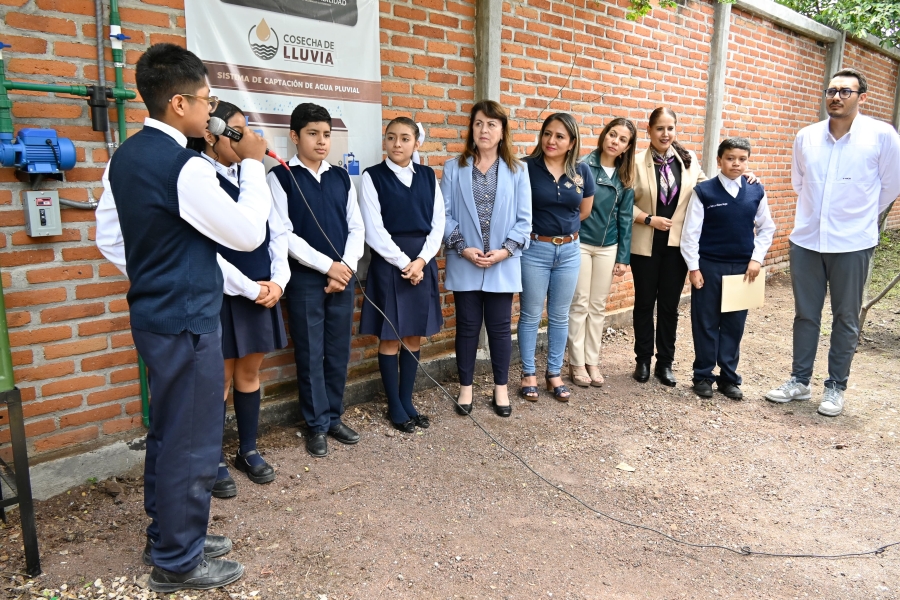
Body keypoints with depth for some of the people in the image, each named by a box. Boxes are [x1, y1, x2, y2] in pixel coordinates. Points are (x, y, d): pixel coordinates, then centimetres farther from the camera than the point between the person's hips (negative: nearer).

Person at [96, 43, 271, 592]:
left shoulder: (125, 157, 7)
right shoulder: (185, 168, -21)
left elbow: (109, 237, 13)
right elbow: (249, 233, -16)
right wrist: (253, 164, -8)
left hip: (153, 314, 10)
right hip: (188, 321, -10)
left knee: (167, 432, 21)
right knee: (193, 444, 4)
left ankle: (168, 534, 37)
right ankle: (178, 562, 20)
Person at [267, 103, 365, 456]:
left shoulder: (341, 178, 10)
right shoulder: (280, 177, -3)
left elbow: (356, 227, 8)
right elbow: (284, 234, -10)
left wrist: (346, 267, -8)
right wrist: (327, 266, -13)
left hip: (343, 275, 4)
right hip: (305, 277, -4)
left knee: (338, 352, 10)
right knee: (310, 354, 4)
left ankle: (333, 417, 24)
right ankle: (316, 425, 17)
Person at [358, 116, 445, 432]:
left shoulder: (428, 176, 8)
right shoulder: (373, 176, -2)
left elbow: (438, 223, 4)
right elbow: (374, 231, -9)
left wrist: (421, 260, -9)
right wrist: (403, 262, -12)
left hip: (422, 262, 4)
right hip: (389, 263, -3)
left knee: (415, 336, 9)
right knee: (390, 337, 3)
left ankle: (407, 401, 23)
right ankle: (395, 407, 18)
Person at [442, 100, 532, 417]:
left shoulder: (517, 170, 3)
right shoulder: (454, 168, 2)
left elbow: (524, 219, 0)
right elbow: (444, 214, -2)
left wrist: (506, 250, -12)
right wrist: (462, 248, -14)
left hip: (503, 265, 0)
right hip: (464, 264, 0)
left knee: (500, 327, 8)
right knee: (467, 327, 9)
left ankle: (501, 389, 24)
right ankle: (465, 388, 24)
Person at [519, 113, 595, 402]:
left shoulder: (582, 171, 1)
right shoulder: (527, 167, -9)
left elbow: (584, 210, 13)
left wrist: (562, 224, 11)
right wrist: (538, 226, -2)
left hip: (569, 250, 4)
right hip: (535, 249, -3)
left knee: (560, 316, 13)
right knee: (530, 315, 6)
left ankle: (554, 373, 26)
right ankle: (528, 374, 20)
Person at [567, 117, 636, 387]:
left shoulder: (625, 178, 5)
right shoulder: (583, 166, -8)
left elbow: (625, 218, 7)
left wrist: (623, 256, 3)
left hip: (608, 248, 4)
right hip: (580, 244, -4)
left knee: (598, 306, 11)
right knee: (579, 305, 3)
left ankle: (592, 361, 23)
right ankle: (577, 363, 15)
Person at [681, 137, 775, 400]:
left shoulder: (756, 192, 3)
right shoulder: (703, 191, -6)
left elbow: (766, 228, 10)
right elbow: (690, 232, -6)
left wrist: (757, 259, -1)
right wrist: (693, 267, -9)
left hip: (742, 267, 3)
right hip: (709, 266, -2)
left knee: (734, 324, 9)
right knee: (705, 322, 6)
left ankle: (729, 377, 21)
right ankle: (703, 376, 18)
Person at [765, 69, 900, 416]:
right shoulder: (806, 137, 2)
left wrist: (861, 217, 13)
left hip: (852, 244, -3)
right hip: (806, 241, 3)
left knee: (846, 319, 8)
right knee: (805, 314, 12)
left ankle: (836, 388, 21)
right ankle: (799, 381, 24)